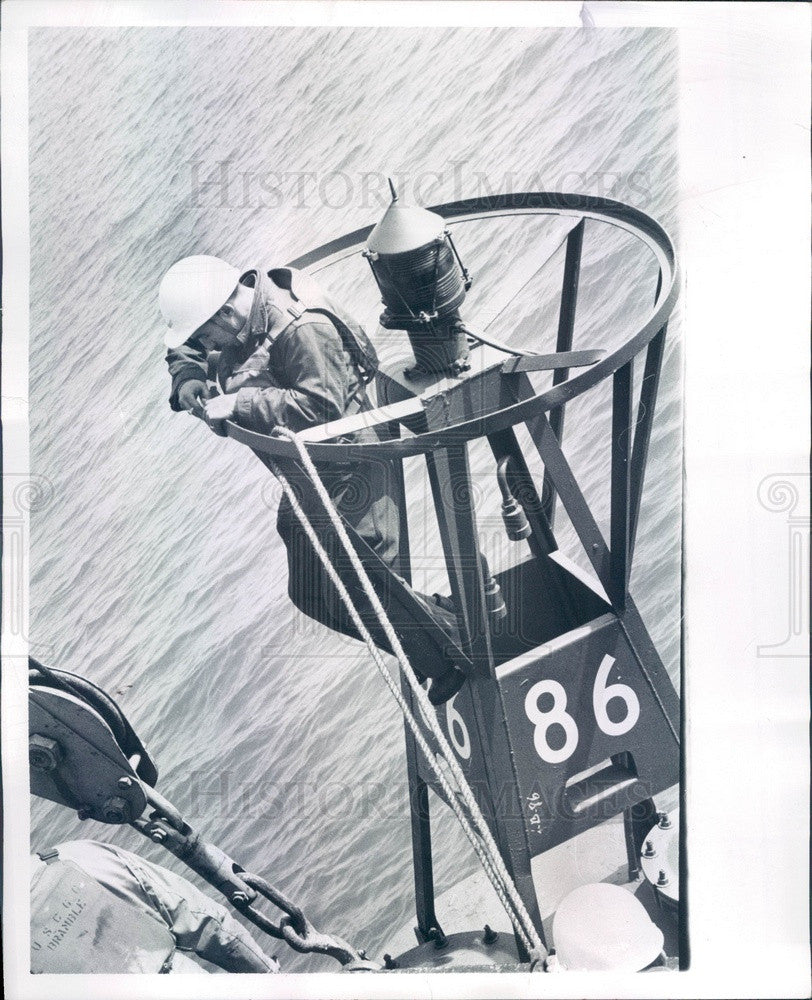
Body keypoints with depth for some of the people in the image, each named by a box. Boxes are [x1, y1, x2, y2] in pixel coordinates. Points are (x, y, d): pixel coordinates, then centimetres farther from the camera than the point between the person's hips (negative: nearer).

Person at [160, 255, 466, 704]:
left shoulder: (302, 331, -27)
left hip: (346, 476, -10)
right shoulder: (238, 317, 1)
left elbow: (321, 406, -34)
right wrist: (188, 382, -8)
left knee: (364, 590, -8)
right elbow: (184, 351, 15)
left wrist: (240, 403, -32)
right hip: (304, 477, 10)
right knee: (310, 593, 18)